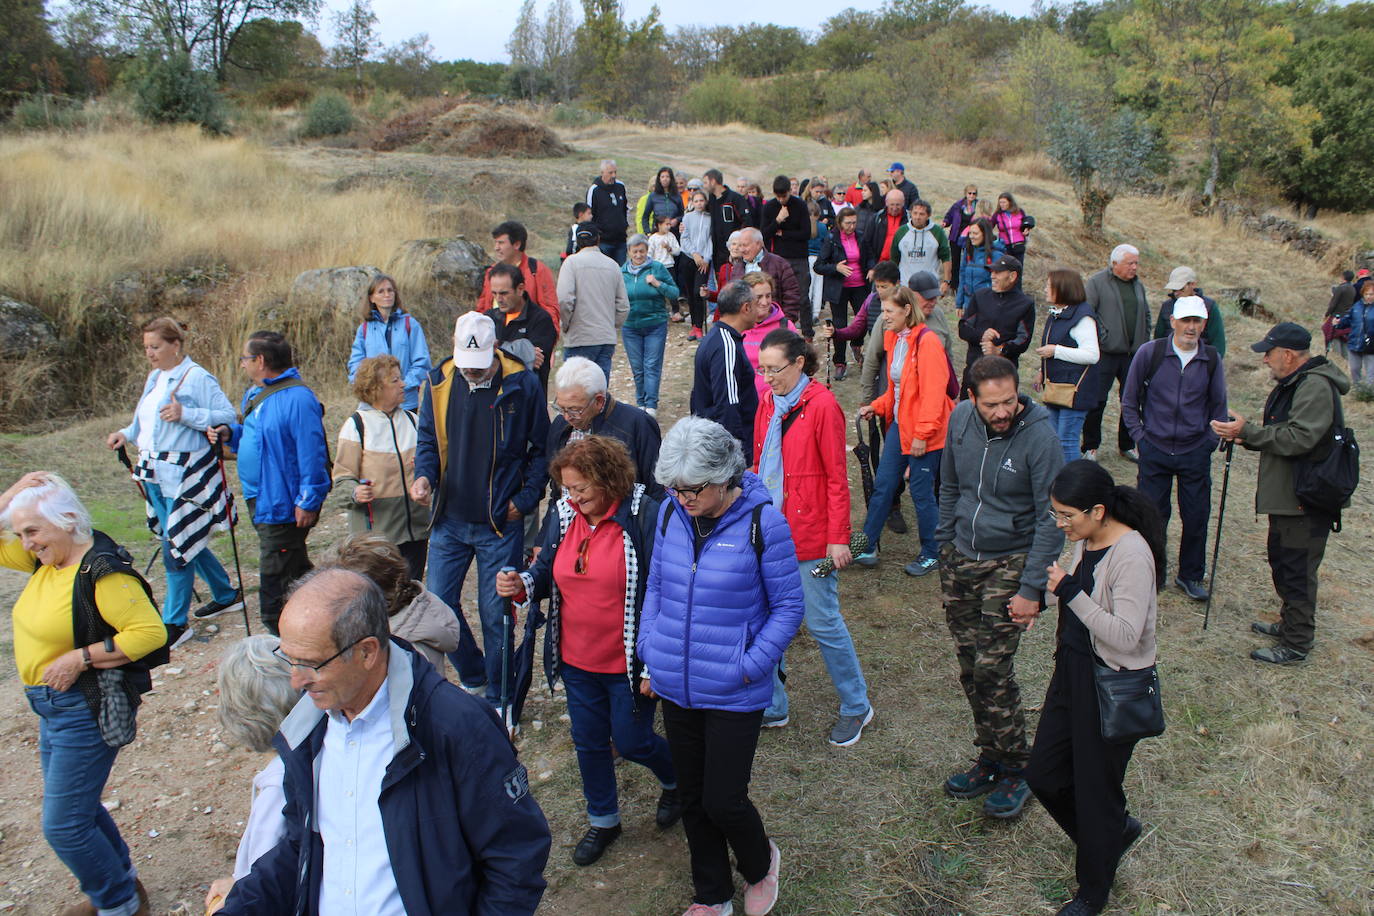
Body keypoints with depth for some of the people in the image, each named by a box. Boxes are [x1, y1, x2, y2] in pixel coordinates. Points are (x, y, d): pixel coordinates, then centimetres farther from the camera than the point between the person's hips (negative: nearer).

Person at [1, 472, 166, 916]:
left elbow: (151, 631, -28)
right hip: (54, 707, 10)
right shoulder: (48, 559, 4)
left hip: (86, 711, -10)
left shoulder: (102, 572, -24)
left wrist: (80, 657, -26)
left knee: (63, 825, 0)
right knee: (76, 807, 22)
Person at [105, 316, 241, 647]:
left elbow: (228, 416, -18)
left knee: (177, 547, -4)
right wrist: (126, 434, 6)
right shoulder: (155, 378, 14)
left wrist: (186, 414, -26)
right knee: (186, 543, 17)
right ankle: (227, 596, 34)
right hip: (155, 474, 9)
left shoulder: (197, 378, -12)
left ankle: (176, 622, 9)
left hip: (185, 476, -9)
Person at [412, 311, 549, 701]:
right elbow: (429, 439, 8)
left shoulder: (523, 385, -9)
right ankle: (474, 678, 34)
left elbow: (541, 449, 0)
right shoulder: (439, 381, -1)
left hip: (501, 523, -4)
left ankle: (498, 697, 26)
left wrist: (526, 499, -8)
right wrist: (424, 474, -12)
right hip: (450, 520, 4)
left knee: (495, 614, 6)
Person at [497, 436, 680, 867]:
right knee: (589, 742, 18)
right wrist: (522, 585, -13)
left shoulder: (644, 518, -20)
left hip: (628, 663, -5)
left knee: (632, 742, 9)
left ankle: (675, 780, 43)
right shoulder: (562, 514, -2)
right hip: (576, 660, 6)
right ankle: (603, 820, 41)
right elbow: (547, 572, 11)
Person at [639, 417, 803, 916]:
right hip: (676, 688, 5)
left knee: (723, 801, 1)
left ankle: (760, 863, 36)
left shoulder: (762, 521, -17)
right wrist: (650, 652, 4)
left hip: (734, 694, -5)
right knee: (692, 799, 17)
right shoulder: (672, 514, -3)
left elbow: (788, 606, -9)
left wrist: (748, 667, -15)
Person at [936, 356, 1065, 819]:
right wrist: (944, 544, 10)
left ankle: (1014, 768, 12)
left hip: (1009, 563, -5)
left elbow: (1051, 519, -15)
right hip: (959, 558, 5)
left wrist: (1032, 589, -16)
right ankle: (990, 758, 27)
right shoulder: (961, 419, -3)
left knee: (992, 669, -8)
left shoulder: (1039, 437, -18)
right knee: (969, 668, 9)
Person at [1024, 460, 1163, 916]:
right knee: (1043, 775, 15)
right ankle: (1115, 831, 42)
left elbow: (1125, 637, -27)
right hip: (1072, 672, 8)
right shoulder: (1085, 540, 1)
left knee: (1096, 788, 9)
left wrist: (1071, 593, -30)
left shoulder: (1131, 555, -24)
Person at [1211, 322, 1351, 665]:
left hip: (1306, 500, -11)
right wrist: (1248, 436, 3)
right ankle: (1290, 624, 38)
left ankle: (1296, 644, 9)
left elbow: (1299, 439, -29)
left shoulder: (1315, 387, -21)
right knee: (1282, 562, 22)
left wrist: (1247, 431, -24)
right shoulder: (1294, 382, 13)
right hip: (1287, 495, 11)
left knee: (1296, 570, -2)